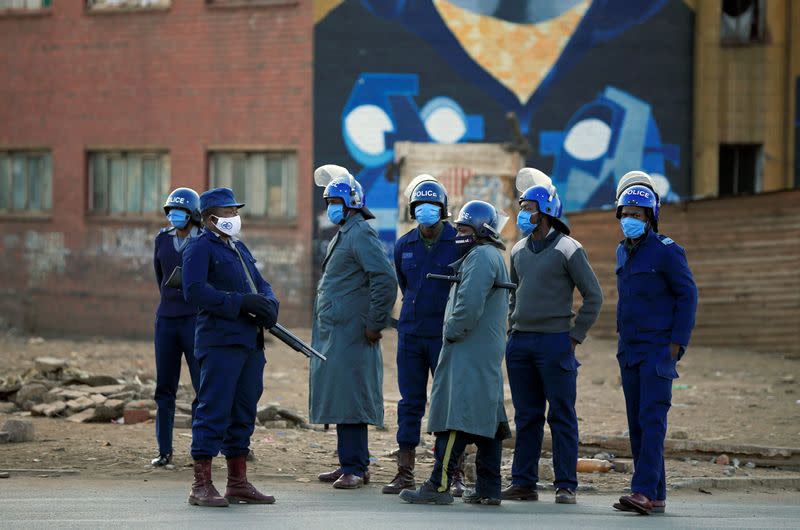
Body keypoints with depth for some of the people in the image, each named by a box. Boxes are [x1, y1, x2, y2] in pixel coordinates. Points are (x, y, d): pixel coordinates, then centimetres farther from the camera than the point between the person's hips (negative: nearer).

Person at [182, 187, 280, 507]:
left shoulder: (239, 249, 22)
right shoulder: (200, 249, -5)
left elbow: (261, 285, 20)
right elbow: (195, 291, -17)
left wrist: (268, 305, -3)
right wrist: (241, 303, -20)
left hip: (250, 343, 9)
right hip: (220, 343, -9)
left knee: (243, 413, 12)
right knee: (214, 411, -9)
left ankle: (238, 483, 19)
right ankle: (201, 486, -7)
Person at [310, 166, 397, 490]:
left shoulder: (361, 235, -12)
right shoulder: (342, 235, 20)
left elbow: (386, 280, -21)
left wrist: (375, 324, -18)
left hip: (350, 334, -10)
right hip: (332, 331, 10)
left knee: (349, 398, -10)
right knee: (339, 399, 12)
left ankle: (354, 469, -9)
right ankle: (350, 464, 17)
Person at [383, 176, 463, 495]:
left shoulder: (459, 244, -5)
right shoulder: (404, 246, 8)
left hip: (446, 336, -4)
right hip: (410, 335, 4)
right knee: (410, 404, 6)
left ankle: (456, 476, 3)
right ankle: (405, 474, 9)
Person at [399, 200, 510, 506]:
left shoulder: (481, 256, -11)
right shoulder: (494, 257, 23)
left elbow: (469, 304, -22)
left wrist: (451, 333, -11)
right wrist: (453, 334, 16)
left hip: (469, 354, -11)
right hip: (488, 354, 11)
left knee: (456, 420, -13)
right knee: (488, 420, 8)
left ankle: (439, 484, -17)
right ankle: (488, 489, 9)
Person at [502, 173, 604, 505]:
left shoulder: (568, 249, -6)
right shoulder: (519, 250, 13)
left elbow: (593, 296, -5)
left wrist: (575, 337, -7)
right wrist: (512, 327, 15)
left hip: (554, 341, -6)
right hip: (520, 341, 6)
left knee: (561, 416, -3)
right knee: (526, 416, 8)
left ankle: (566, 486, -2)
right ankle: (523, 482, 11)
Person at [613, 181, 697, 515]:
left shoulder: (666, 252, -9)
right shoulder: (623, 252, 14)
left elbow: (688, 295, -9)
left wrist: (676, 343, -14)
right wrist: (623, 336, 17)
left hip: (659, 349, -8)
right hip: (629, 350, 8)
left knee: (652, 420, -15)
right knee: (637, 424, 6)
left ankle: (644, 491, -22)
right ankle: (656, 496, 9)